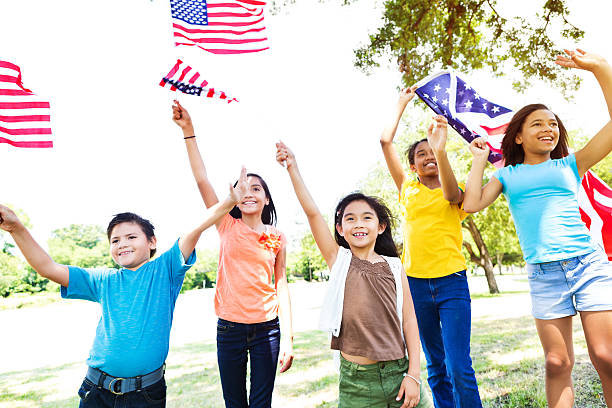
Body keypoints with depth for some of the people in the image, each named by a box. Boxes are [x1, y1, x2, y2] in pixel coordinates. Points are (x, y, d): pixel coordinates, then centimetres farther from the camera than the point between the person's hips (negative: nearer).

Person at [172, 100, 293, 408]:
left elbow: (281, 286, 3)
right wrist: (188, 130, -14)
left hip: (267, 329, 0)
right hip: (230, 327, 0)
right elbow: (202, 179, -9)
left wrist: (288, 337, -2)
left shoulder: (278, 238, 1)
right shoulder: (227, 227, -1)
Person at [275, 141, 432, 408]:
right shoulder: (339, 260, -2)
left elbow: (409, 320, 2)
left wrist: (413, 375, -3)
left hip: (398, 373, 2)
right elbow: (312, 212, -11)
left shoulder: (394, 267, 2)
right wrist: (292, 168, -17)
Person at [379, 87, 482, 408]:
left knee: (459, 369, -6)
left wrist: (440, 149, -38)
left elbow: (451, 194, -22)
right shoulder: (408, 189, 9)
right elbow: (385, 141, 7)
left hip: (451, 283, -2)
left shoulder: (455, 193, 4)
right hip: (416, 283, 2)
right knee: (436, 367, 13)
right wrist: (402, 103, 14)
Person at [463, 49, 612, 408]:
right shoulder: (508, 176, 11)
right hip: (543, 274, 0)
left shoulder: (570, 165, 11)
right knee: (558, 364, 5)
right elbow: (472, 203, -3)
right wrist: (480, 158, 6)